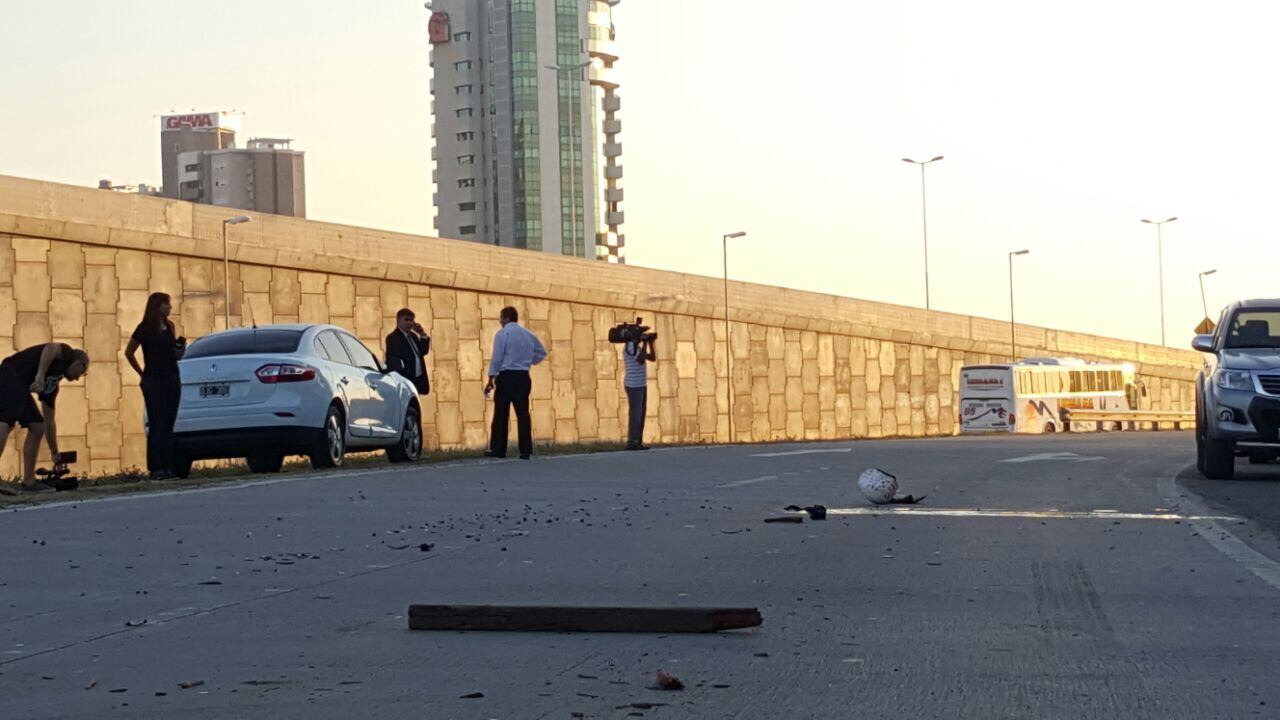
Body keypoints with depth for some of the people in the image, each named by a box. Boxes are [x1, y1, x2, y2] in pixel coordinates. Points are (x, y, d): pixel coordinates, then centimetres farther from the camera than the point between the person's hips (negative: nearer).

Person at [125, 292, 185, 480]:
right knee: (157, 425, -7)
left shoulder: (169, 327, 13)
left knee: (169, 425, 5)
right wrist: (142, 373, 1)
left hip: (172, 380, 6)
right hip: (154, 381, -6)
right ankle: (156, 469, -6)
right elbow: (129, 352, 0)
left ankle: (168, 468, 7)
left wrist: (181, 348, 2)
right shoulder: (145, 328, -5)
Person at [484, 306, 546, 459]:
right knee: (523, 413, 4)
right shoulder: (528, 335, 12)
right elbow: (542, 352, 24)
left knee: (501, 414, -1)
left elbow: (497, 358, -10)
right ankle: (526, 450, -1)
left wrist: (491, 379, -7)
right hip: (523, 376, 5)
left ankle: (498, 449, -1)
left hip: (506, 376, -5)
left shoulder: (502, 334, -6)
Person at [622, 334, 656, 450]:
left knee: (641, 416, 9)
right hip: (633, 386, -9)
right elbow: (641, 361, -23)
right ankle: (632, 443, -10)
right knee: (635, 416, -10)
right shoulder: (630, 346, -11)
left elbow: (652, 358, 17)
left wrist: (651, 344, 7)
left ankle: (638, 442, 10)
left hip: (641, 385, 9)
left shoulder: (638, 347, 17)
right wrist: (645, 344, -17)